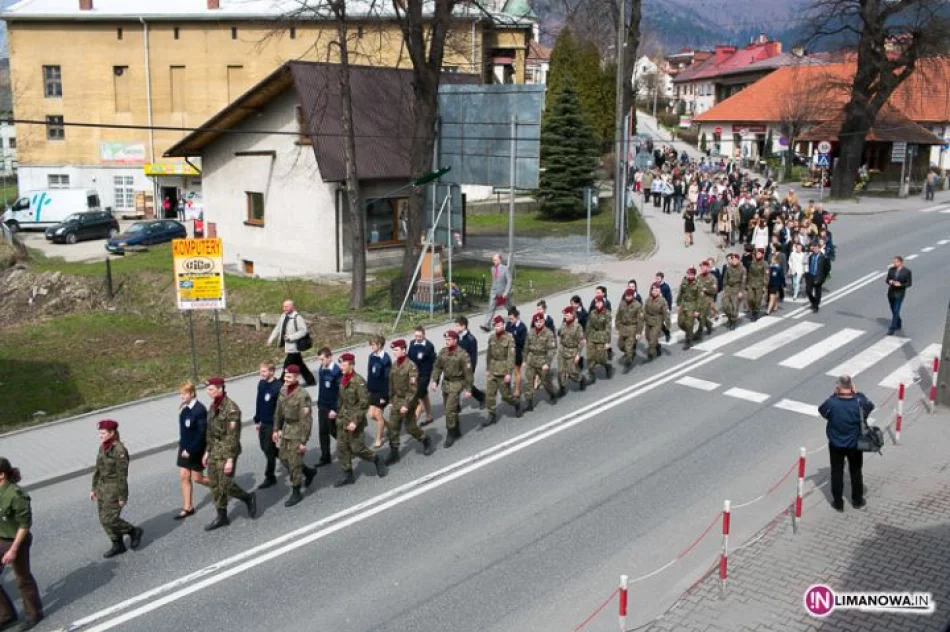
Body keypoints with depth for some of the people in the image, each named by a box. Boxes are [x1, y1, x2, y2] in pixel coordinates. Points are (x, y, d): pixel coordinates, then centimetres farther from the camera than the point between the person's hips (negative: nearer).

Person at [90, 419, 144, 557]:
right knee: (104, 519, 12)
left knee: (109, 520, -7)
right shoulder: (103, 447, 4)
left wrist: (123, 497, -17)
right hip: (102, 488, 9)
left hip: (115, 489, -8)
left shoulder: (119, 450, -21)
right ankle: (118, 546, 26)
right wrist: (94, 489, 15)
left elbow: (122, 475, -19)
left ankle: (134, 531, 15)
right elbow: (98, 470, 13)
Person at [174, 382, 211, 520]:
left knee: (197, 478, 4)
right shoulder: (184, 407, 1)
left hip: (196, 450, -7)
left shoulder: (200, 410, -22)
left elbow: (201, 434, -22)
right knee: (184, 477, 8)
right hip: (184, 448, 7)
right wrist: (182, 445, 11)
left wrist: (190, 450, -21)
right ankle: (187, 508, 18)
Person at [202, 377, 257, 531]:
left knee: (225, 485, -4)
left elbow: (233, 435, -20)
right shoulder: (213, 405, 7)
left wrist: (230, 459, -21)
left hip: (227, 450, -8)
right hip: (214, 450, 8)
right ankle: (222, 517, 20)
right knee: (215, 485, 10)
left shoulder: (231, 408, -19)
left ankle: (248, 498, 20)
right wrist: (207, 451, 16)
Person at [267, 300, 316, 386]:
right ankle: (310, 380, 30)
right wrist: (271, 340, 14)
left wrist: (291, 337, -22)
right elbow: (278, 328, 17)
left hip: (294, 346, -8)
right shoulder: (283, 316, 7)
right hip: (288, 346, 8)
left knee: (288, 366, -5)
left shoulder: (297, 318, -16)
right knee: (300, 365, 17)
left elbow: (303, 331, -20)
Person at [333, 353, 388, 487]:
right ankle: (347, 474, 17)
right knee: (341, 448, 7)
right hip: (342, 420, 7)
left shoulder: (358, 381, -18)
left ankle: (377, 460, 22)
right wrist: (339, 415, 16)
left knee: (357, 448, -1)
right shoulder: (343, 380, 5)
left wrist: (355, 421, -22)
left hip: (354, 421, -7)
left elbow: (364, 403, -20)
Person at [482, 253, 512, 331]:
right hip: (494, 293, 4)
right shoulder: (493, 268, 3)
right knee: (491, 308, -9)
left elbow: (509, 281, -15)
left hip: (503, 293, -4)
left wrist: (506, 293, -21)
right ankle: (487, 325, -14)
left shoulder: (505, 269, -13)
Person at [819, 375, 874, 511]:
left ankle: (838, 502, 23)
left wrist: (834, 396, -4)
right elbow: (870, 406, 2)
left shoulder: (832, 403, -24)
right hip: (855, 445, 1)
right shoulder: (859, 403, -21)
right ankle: (857, 500, 35)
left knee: (837, 472, 14)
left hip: (836, 445, -1)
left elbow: (822, 410, -2)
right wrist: (858, 394, 2)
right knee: (856, 472, 21)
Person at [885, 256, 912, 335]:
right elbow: (887, 280, 8)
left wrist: (900, 284, -21)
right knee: (893, 311, 16)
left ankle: (892, 328, -4)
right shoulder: (891, 269, 0)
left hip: (899, 293, -4)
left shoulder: (907, 271, -8)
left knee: (896, 311, -8)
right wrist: (889, 281, -15)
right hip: (891, 292, 4)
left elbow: (909, 283, -5)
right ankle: (899, 324, 37)